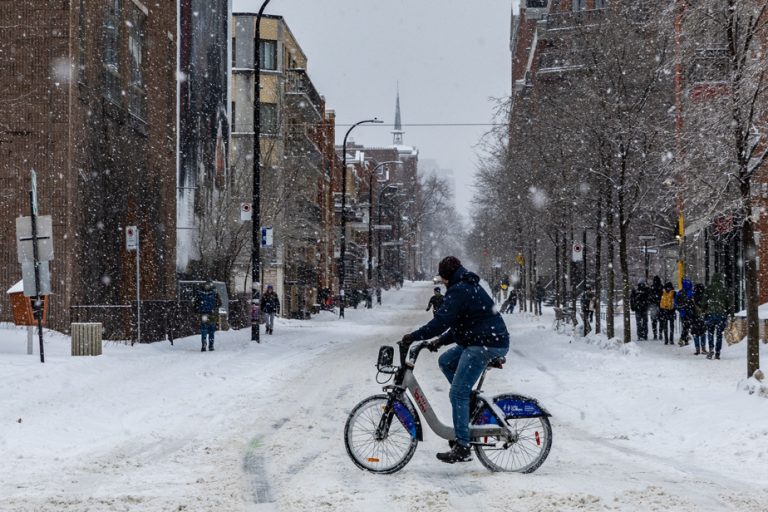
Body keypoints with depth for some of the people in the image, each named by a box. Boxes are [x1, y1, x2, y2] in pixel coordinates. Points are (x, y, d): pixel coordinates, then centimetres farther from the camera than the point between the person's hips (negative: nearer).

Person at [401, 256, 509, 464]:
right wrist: (441, 341, 18)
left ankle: (462, 447, -12)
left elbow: (442, 321, -19)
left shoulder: (458, 291, -12)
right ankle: (470, 403, 18)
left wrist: (414, 336, -11)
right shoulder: (471, 287, 21)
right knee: (445, 361, 22)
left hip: (485, 344, -10)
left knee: (458, 393, -9)